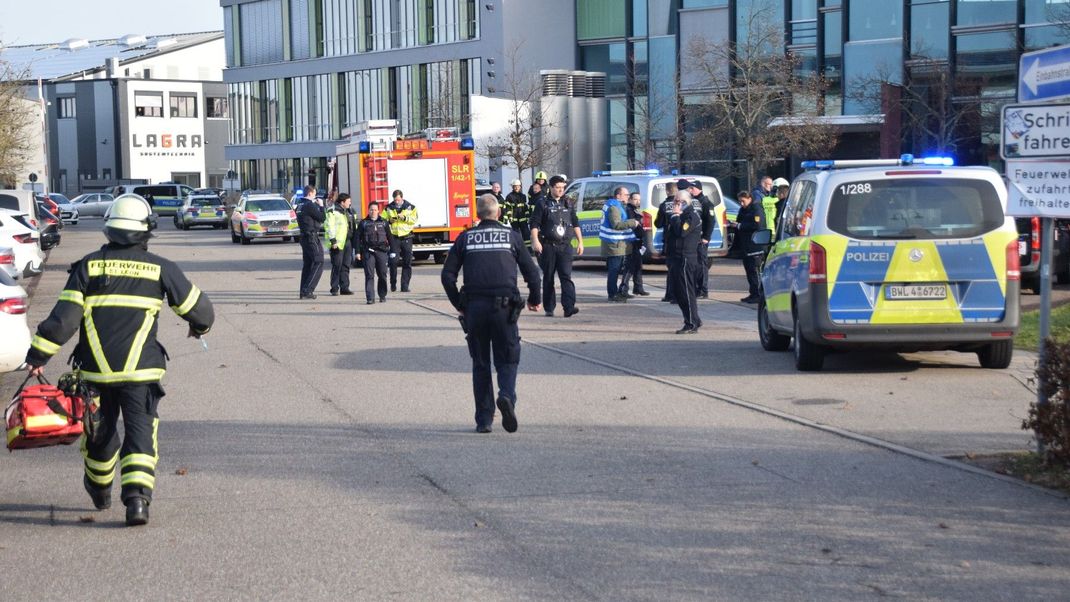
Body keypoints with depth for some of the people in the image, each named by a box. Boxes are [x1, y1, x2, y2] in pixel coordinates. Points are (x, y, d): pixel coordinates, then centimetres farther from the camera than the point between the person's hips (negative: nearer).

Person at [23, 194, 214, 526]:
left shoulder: (89, 265, -1)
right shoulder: (160, 268, -1)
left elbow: (64, 317, -6)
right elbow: (199, 309, 7)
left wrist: (38, 354, -1)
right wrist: (200, 326, 30)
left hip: (95, 370, 2)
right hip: (141, 370, -2)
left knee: (100, 430, 19)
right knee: (140, 432, 2)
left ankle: (100, 490, 40)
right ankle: (137, 498, -16)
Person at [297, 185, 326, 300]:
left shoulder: (300, 205, 12)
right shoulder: (310, 205, -16)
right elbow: (322, 218, -12)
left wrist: (317, 205, 13)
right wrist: (321, 206, 1)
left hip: (304, 237, 9)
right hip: (312, 237, -9)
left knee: (307, 264, 13)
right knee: (318, 264, -6)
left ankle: (303, 292, 14)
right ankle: (307, 290, -12)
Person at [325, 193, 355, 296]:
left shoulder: (348, 212, 19)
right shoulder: (333, 212, -7)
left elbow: (353, 228, 24)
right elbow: (329, 226, -13)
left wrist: (353, 240, 20)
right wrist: (333, 240, -19)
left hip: (348, 241, 8)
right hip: (338, 243, -8)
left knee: (346, 266, 8)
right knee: (337, 266, -6)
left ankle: (344, 288, 13)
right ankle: (334, 289, -2)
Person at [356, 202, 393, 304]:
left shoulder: (383, 223, 12)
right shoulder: (363, 223, 8)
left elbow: (389, 237, 14)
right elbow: (358, 238, 6)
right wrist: (358, 252, -1)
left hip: (381, 251, 2)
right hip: (368, 252, -2)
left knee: (382, 275, 5)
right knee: (369, 275, -7)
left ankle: (382, 296, 18)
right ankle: (370, 298, -9)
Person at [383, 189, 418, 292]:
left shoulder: (411, 207, 4)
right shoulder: (389, 208, 6)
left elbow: (415, 219, -4)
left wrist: (405, 218, -18)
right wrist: (389, 221, -13)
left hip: (406, 237, 0)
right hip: (394, 237, 0)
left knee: (407, 262, 1)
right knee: (393, 261, -8)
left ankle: (405, 285, 7)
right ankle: (393, 284, 6)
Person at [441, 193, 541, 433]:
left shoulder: (465, 238, 10)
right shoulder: (511, 236, 8)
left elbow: (447, 274, 6)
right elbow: (531, 271, 6)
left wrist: (458, 304, 17)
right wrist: (535, 300, 21)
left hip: (474, 307, 1)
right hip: (504, 305, -1)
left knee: (480, 364, 11)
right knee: (507, 359, 7)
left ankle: (484, 420, 9)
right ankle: (507, 396, -23)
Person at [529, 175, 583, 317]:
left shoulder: (567, 204, 14)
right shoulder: (544, 204, 2)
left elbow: (575, 224, 20)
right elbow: (534, 224, -3)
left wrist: (580, 241, 14)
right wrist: (535, 241, -15)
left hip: (565, 246, 2)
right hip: (548, 246, -2)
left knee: (566, 276, -11)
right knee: (548, 278, 5)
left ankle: (569, 307, -21)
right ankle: (549, 308, 14)